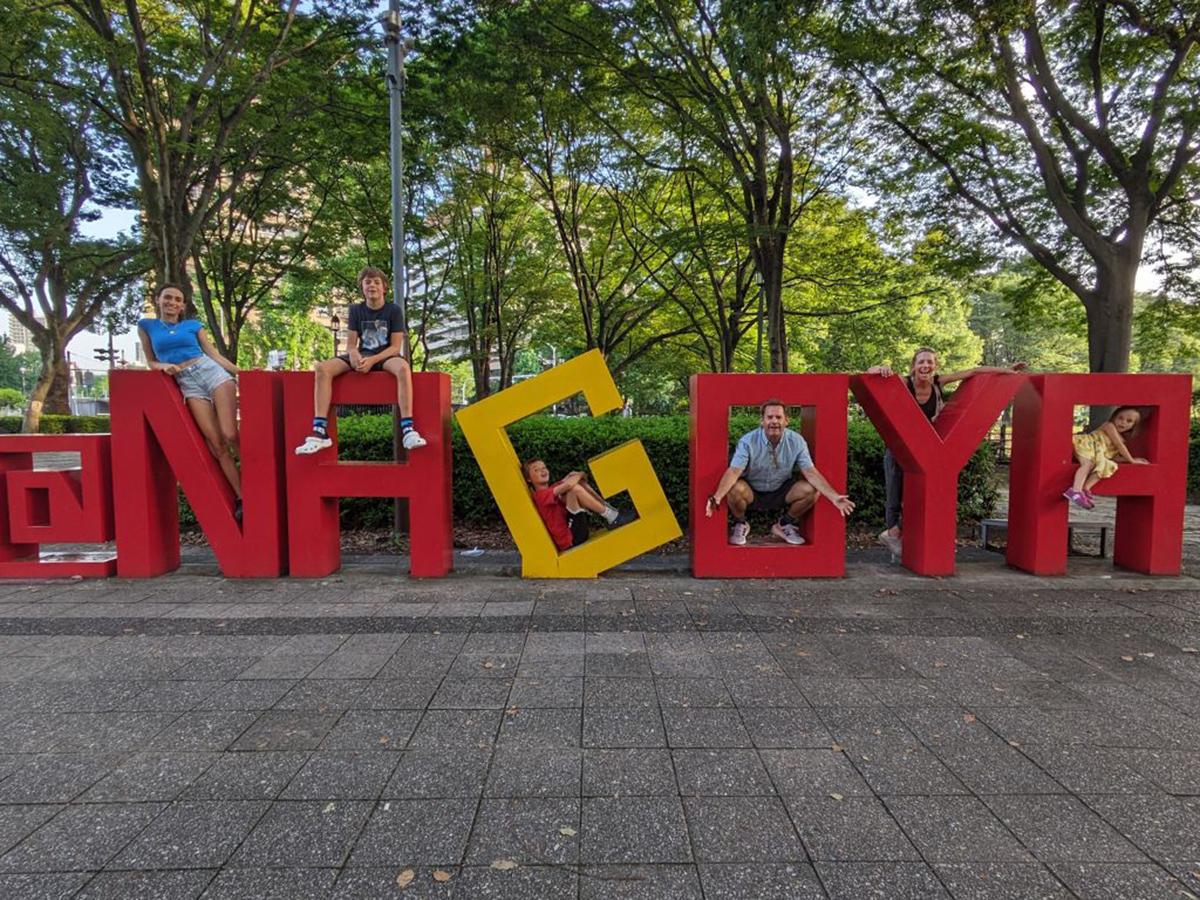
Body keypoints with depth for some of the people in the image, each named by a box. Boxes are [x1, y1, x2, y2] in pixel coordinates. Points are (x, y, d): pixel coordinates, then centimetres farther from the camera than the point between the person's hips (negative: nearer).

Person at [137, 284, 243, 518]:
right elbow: (151, 361, 17)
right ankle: (241, 498, -7)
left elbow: (215, 355, 13)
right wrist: (164, 366, -6)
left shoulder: (193, 325, 14)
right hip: (188, 384, 0)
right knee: (216, 444, -9)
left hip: (211, 372, 0)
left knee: (230, 434, -16)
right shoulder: (147, 326, 16)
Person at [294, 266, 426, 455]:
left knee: (403, 367, -41)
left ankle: (407, 429, -45)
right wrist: (354, 355, -22)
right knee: (322, 368, -23)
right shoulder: (356, 310, 8)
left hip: (385, 356, -3)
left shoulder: (393, 310, -1)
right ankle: (320, 432, -29)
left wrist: (372, 360, -24)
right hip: (362, 355, 3)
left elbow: (395, 347, -7)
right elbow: (350, 344, 4)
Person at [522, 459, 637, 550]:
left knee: (580, 483, 11)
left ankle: (609, 509, 0)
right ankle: (612, 518, -16)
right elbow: (569, 485, -25)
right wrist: (579, 475, -5)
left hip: (575, 532, 9)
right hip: (571, 540, -9)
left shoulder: (552, 490, 17)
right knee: (575, 488, -23)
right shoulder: (540, 495, -12)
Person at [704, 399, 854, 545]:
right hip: (752, 492, -3)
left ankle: (784, 525, 7)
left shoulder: (797, 441, -12)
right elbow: (733, 471, -29)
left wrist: (834, 497, -28)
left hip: (781, 492, 3)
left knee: (812, 490, -21)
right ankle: (740, 524, 0)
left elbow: (811, 473, -15)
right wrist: (717, 496, -46)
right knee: (735, 488, -35)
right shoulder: (748, 441, -20)